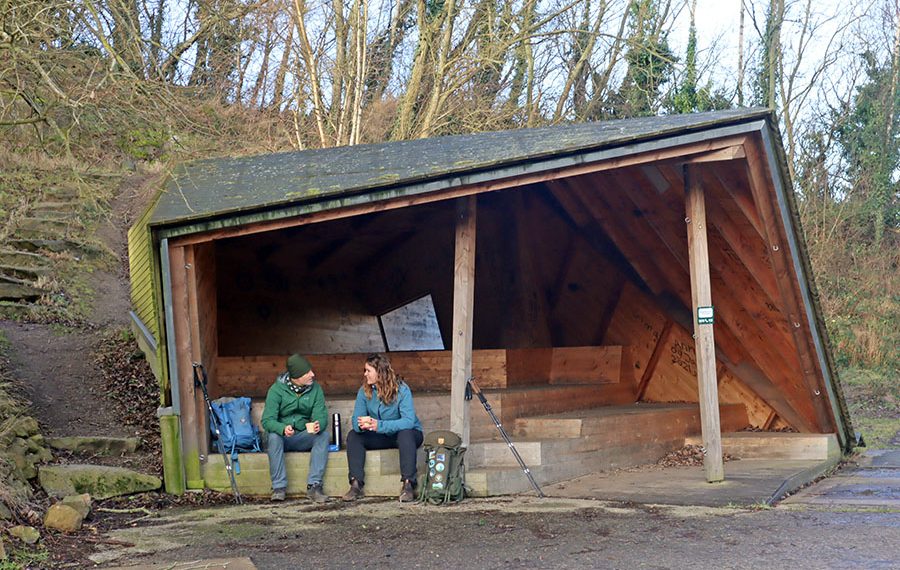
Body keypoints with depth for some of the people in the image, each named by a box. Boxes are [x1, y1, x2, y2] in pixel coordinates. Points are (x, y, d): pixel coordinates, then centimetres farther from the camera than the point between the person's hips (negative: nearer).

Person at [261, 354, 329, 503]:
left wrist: (318, 425, -36)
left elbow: (321, 415, -10)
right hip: (282, 436, -2)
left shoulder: (315, 388, -2)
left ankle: (314, 485, -29)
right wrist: (283, 429, -40)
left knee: (324, 434, -26)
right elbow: (267, 420, -18)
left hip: (304, 437, 2)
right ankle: (279, 487, -31)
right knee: (273, 436, -34)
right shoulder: (277, 389, -11)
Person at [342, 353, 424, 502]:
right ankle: (356, 484, -23)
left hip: (406, 433, -5)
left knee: (405, 433, -38)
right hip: (381, 437, 5)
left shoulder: (402, 390, -20)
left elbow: (409, 421, -31)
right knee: (353, 435, -16)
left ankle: (408, 485, -40)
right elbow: (356, 419, -9)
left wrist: (378, 425, -42)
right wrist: (362, 424, -36)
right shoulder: (364, 391, -5)